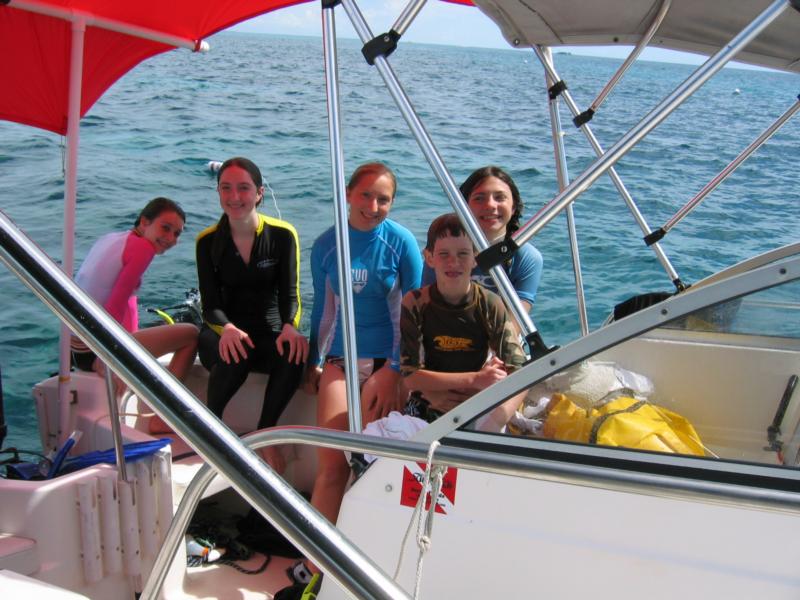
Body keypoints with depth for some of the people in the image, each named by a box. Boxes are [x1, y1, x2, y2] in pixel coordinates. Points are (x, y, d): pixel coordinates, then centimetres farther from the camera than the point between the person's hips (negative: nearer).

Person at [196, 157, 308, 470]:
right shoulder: (208, 241, -1)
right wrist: (227, 329, -29)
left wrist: (290, 327, -29)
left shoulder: (283, 235, -3)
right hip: (222, 332, 0)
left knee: (294, 352, -35)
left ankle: (264, 434, -16)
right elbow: (211, 304, -5)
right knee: (234, 357, -36)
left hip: (269, 332, 0)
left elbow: (289, 294, -5)